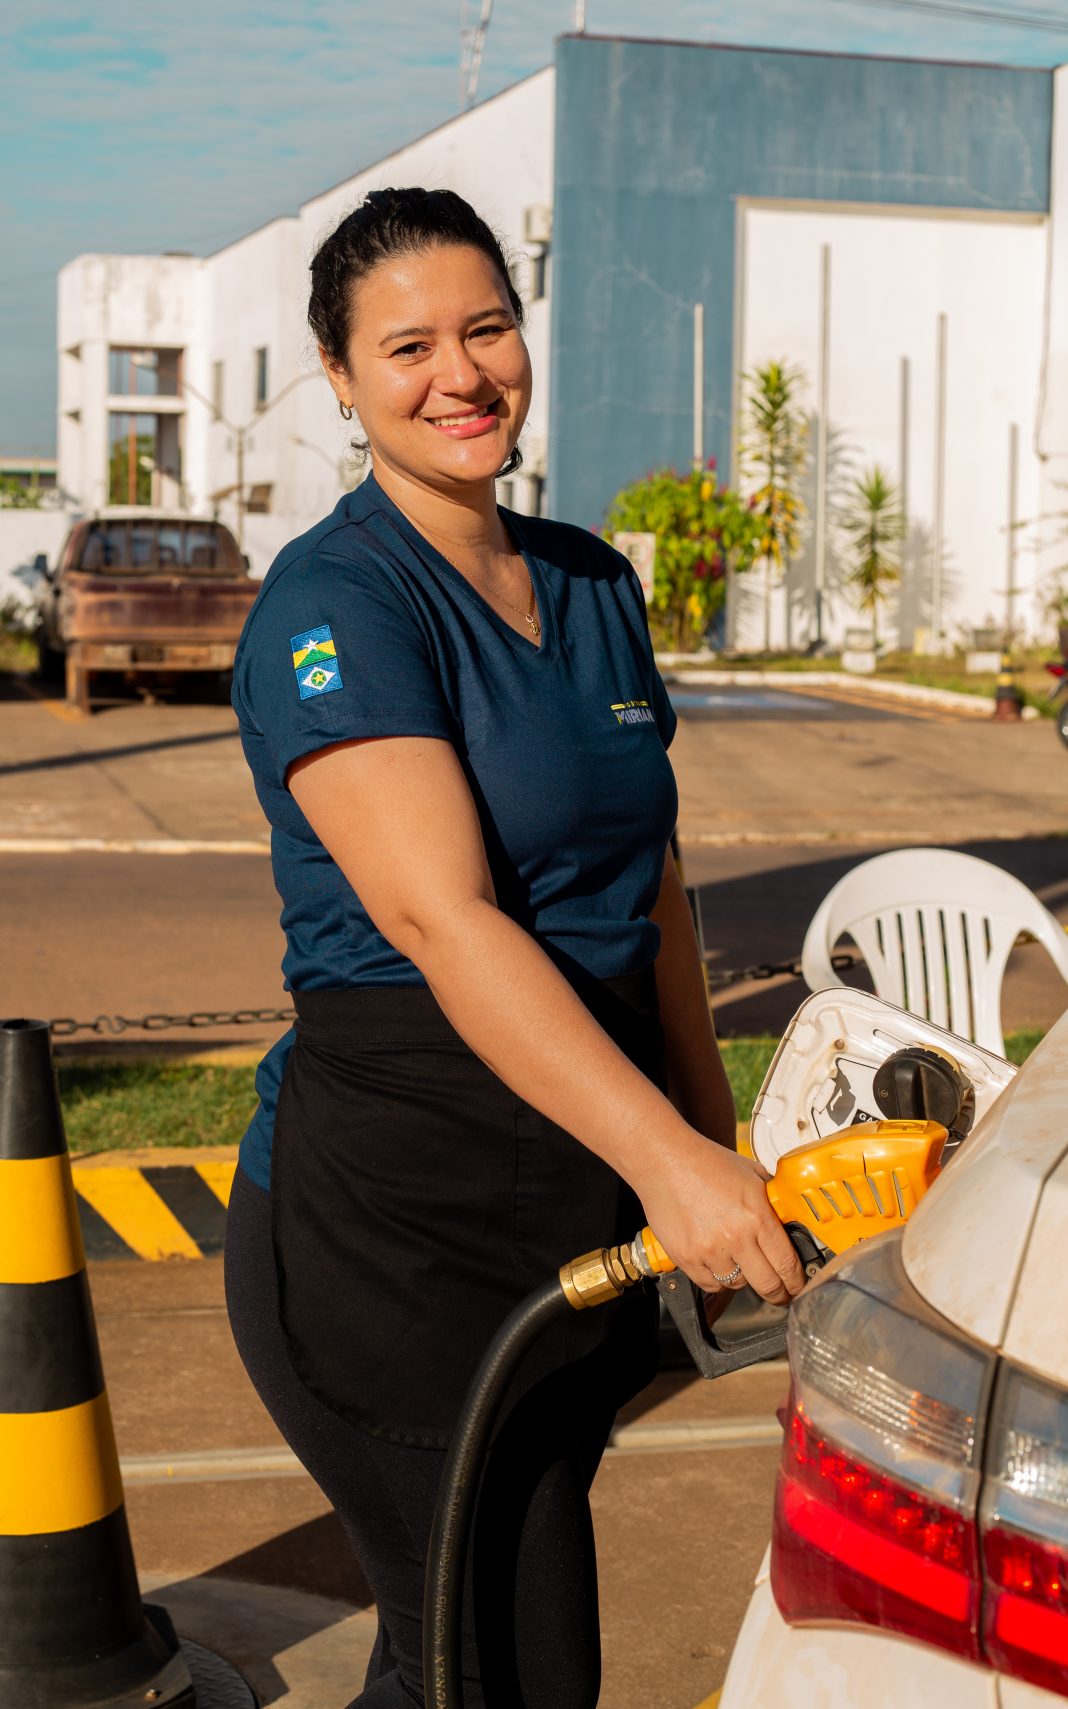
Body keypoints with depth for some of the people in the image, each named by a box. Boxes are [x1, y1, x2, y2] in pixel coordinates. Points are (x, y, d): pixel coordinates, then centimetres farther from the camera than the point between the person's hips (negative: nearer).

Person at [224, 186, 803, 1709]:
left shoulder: (593, 584, 11)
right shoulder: (335, 602, -14)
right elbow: (442, 917, -26)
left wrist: (721, 1142, 17)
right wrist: (666, 1158, -35)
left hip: (588, 1209, 7)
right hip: (395, 1220, -7)